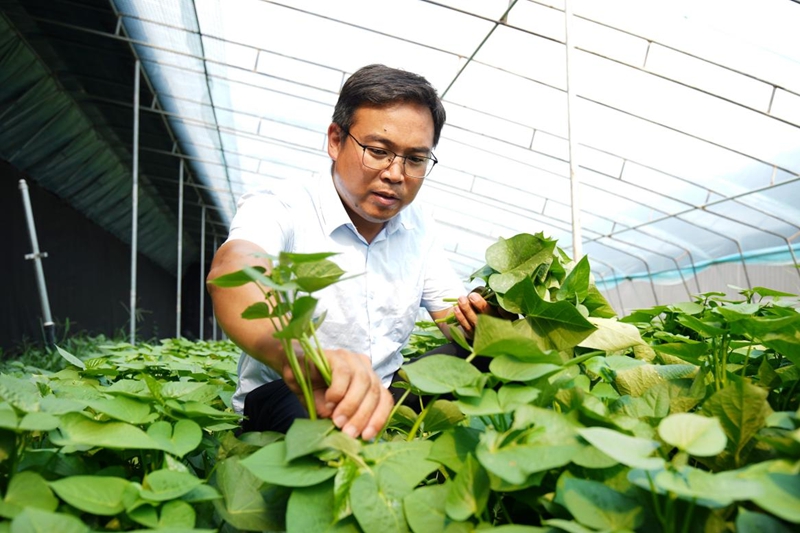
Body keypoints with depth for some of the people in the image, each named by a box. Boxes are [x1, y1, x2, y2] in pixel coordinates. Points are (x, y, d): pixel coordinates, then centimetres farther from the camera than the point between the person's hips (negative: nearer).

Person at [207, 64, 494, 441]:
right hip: (283, 394, -5)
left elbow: (457, 320, 5)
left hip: (384, 392, 6)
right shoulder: (279, 209, -16)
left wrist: (478, 317, -22)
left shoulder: (417, 227, 3)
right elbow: (233, 273, -39)